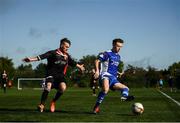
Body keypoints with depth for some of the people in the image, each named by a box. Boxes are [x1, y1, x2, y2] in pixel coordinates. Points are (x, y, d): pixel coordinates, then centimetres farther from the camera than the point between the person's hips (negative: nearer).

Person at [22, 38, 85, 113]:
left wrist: (79, 66, 45)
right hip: (51, 74, -4)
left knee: (63, 87, -25)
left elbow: (73, 63, 32)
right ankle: (42, 105, -14)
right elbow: (42, 56, -16)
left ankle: (53, 102, 1)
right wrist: (31, 59, -29)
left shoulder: (67, 56, 13)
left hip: (60, 75, 4)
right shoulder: (53, 53, -4)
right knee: (48, 86, -31)